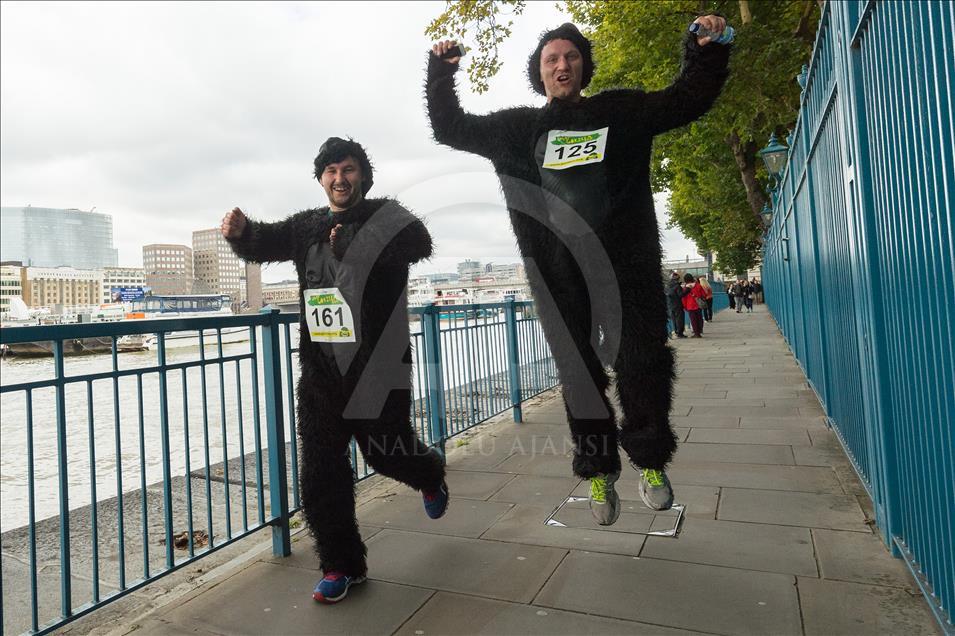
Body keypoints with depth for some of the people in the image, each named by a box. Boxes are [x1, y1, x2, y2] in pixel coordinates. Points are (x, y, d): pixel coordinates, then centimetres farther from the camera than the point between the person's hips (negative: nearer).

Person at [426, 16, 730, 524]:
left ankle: (650, 462, 19)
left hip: (627, 264, 0)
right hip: (558, 273, 1)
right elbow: (451, 129, 21)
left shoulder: (620, 111, 16)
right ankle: (599, 471, 17)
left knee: (643, 366, -2)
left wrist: (704, 50, 4)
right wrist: (441, 74, 11)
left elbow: (689, 99, 20)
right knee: (579, 374, 3)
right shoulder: (519, 127, 18)